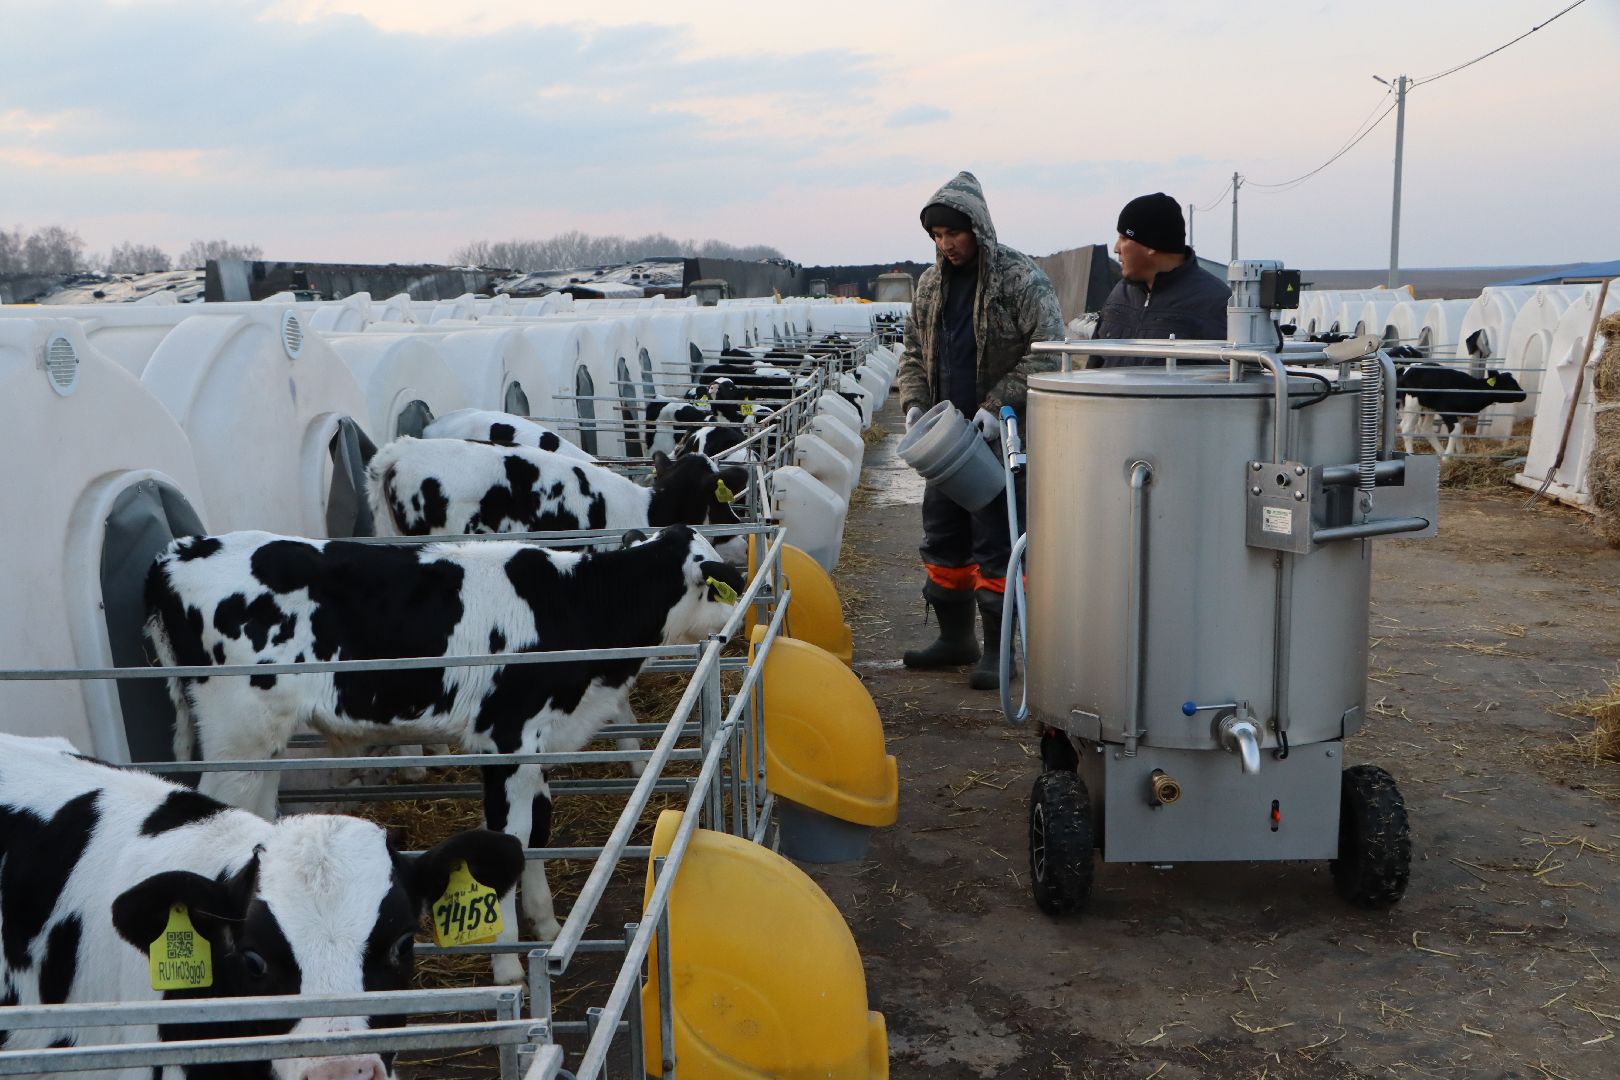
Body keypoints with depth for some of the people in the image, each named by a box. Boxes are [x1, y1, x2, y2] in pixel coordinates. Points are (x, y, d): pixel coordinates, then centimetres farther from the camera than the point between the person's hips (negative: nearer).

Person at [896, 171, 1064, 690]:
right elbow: (914, 350, 19)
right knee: (942, 536, 13)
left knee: (995, 543, -4)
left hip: (1002, 438, -7)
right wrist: (914, 402, 1)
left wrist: (997, 405, -22)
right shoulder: (932, 283, 11)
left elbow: (1048, 352, -15)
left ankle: (998, 649, 7)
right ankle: (955, 637, 27)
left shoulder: (1021, 277, -10)